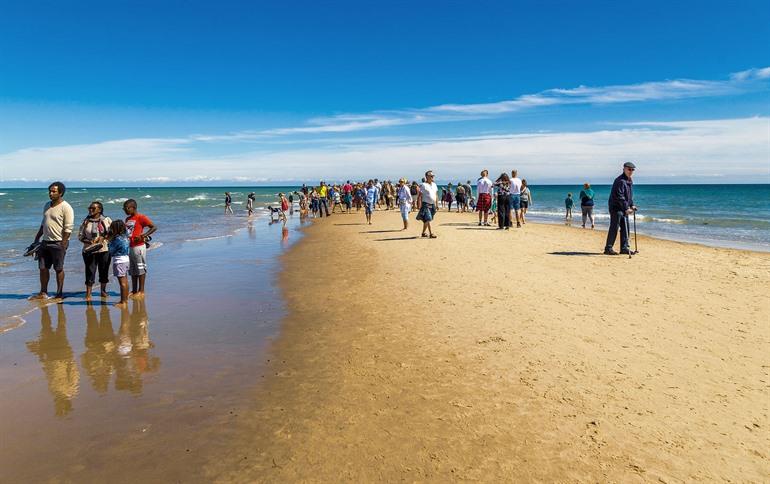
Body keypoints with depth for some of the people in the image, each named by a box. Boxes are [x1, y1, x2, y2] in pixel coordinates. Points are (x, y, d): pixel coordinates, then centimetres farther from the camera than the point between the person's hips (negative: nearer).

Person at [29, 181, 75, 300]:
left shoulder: (66, 208, -12)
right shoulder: (47, 205, 12)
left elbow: (68, 229, -15)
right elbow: (43, 224, 21)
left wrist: (63, 246, -18)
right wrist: (36, 240, 17)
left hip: (58, 243, -7)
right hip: (45, 242, 7)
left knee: (58, 269, 1)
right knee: (43, 268, 10)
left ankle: (59, 294, 10)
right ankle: (43, 293, 20)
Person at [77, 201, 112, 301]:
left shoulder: (106, 220, 3)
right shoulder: (86, 222, 4)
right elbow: (80, 236, 5)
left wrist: (103, 237, -11)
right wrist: (89, 241, -13)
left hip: (104, 249, 1)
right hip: (89, 250, 0)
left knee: (104, 271, 9)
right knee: (90, 271, -5)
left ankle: (103, 291, 26)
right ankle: (88, 294, -2)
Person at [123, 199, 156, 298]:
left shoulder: (140, 217, -11)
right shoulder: (127, 219, 14)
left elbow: (154, 227, -15)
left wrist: (143, 236, -21)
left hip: (138, 246, -8)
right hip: (129, 247, 8)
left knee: (140, 269, 0)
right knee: (132, 270, 13)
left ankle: (141, 291, 5)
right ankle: (134, 291, 21)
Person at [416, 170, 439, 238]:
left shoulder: (434, 184, 13)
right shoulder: (423, 185, -9)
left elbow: (436, 195, 20)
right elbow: (419, 196, -11)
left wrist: (437, 204, 16)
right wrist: (420, 206, -15)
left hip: (432, 205, 7)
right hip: (426, 204, -7)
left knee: (426, 220, 12)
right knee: (428, 219, -13)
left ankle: (423, 233, 22)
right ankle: (431, 233, -12)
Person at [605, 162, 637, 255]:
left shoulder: (630, 181, 15)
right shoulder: (620, 181, -17)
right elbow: (619, 197, -24)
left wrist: (632, 205, 12)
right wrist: (626, 208, -27)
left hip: (624, 209, 9)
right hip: (616, 207, -9)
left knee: (625, 229, 9)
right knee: (614, 228, -8)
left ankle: (624, 248, 15)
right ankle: (608, 248, -4)